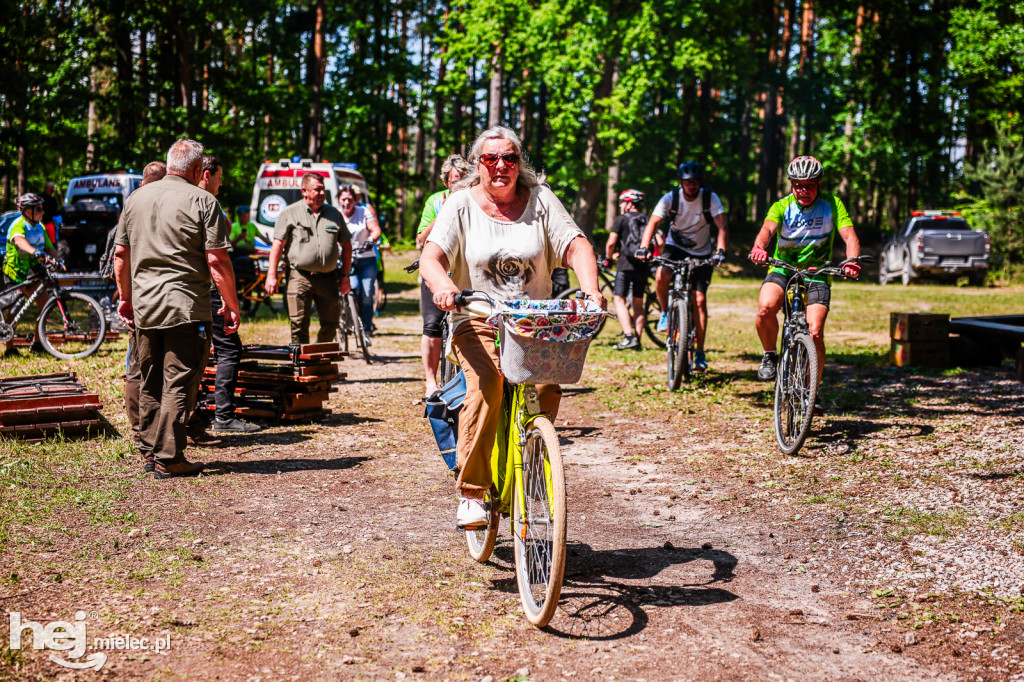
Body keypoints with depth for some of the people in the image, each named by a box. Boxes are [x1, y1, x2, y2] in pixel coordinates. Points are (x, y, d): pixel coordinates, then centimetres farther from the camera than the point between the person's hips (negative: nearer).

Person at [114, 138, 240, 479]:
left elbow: (121, 254, 16)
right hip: (186, 307, -6)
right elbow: (217, 261, -11)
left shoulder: (136, 199, 12)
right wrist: (231, 305, -3)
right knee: (179, 384, -2)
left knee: (150, 383, 16)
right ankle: (169, 459, -1)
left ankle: (151, 450, 23)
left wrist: (126, 297, 26)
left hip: (144, 307, 6)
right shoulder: (202, 201, -6)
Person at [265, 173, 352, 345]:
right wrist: (271, 276, -8)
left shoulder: (335, 214, 12)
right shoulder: (289, 213, 3)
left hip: (328, 279, 3)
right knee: (299, 325, -6)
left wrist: (345, 276, 10)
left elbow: (346, 246, 17)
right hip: (300, 277, -3)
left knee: (331, 324, 6)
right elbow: (277, 245, 0)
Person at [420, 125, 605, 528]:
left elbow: (576, 246, -3)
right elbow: (431, 256, -10)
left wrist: (590, 290, -22)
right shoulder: (461, 205, 1)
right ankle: (471, 494, -21)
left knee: (549, 383, -24)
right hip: (477, 322, -2)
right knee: (486, 384, -29)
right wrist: (442, 285, -34)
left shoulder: (540, 200, 6)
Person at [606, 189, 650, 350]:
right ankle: (637, 340, 11)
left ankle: (629, 336, -18)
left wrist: (608, 257, 9)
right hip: (643, 266, 5)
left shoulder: (621, 219, 0)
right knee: (638, 303, 12)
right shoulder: (648, 220, 14)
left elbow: (611, 243, -8)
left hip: (626, 265, -5)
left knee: (619, 300, -3)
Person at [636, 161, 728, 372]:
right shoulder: (670, 198, -14)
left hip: (701, 254, 0)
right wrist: (644, 247, -40)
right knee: (661, 277, -33)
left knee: (699, 300, -9)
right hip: (675, 247, 0)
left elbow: (722, 226, -22)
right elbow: (653, 223, -23)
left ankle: (700, 353, 0)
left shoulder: (710, 198, -15)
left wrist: (720, 250, -40)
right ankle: (665, 312, -3)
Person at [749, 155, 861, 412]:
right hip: (783, 269, 0)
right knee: (765, 308, -32)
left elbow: (849, 236, -16)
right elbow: (767, 229, -24)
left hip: (816, 275, 0)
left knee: (815, 332, -18)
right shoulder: (782, 206, -5)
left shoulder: (832, 205, -5)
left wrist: (852, 261, -38)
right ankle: (770, 356, -4)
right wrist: (759, 248, -48)